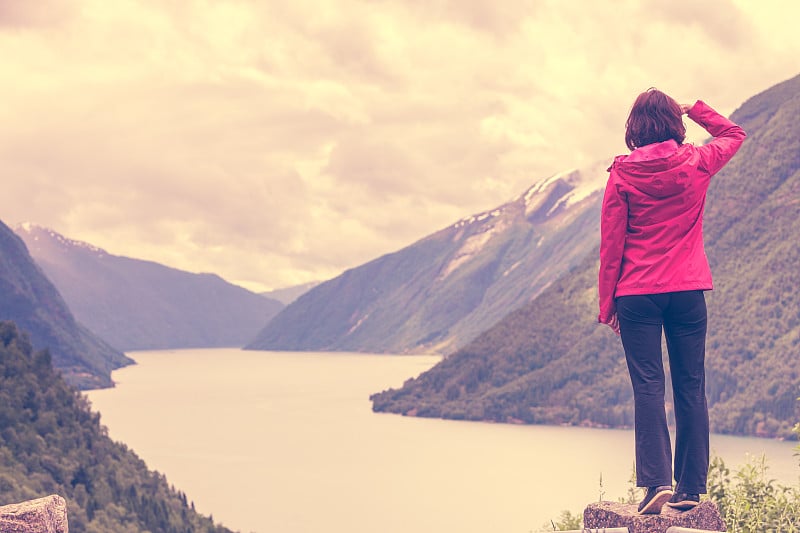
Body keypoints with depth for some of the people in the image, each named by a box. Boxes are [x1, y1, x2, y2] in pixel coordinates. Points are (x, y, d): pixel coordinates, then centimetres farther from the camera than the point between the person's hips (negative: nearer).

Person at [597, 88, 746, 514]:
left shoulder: (622, 174, -4)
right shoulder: (697, 163, 1)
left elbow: (611, 244, -3)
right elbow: (734, 134, 24)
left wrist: (607, 303, 4)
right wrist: (695, 108, 24)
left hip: (638, 293, -2)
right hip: (689, 290, 2)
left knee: (648, 386, -1)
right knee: (691, 386, 6)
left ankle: (657, 481, -13)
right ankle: (691, 488, 7)